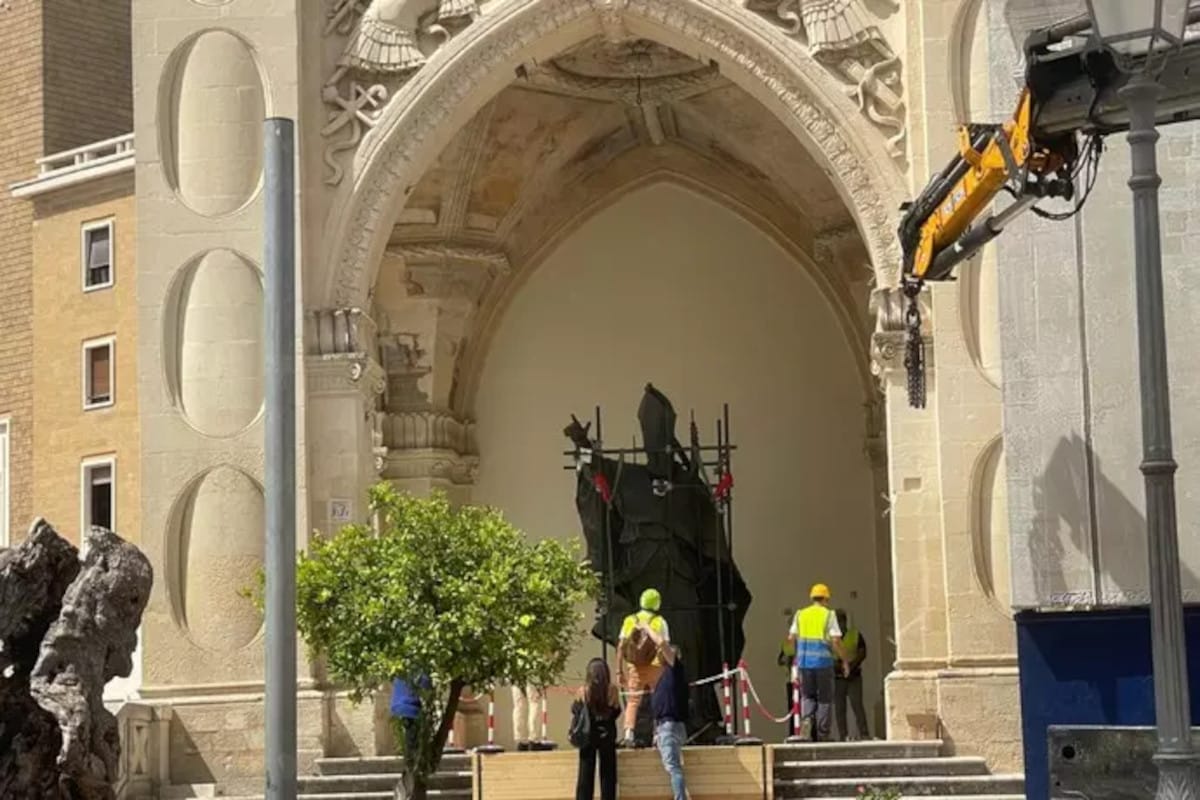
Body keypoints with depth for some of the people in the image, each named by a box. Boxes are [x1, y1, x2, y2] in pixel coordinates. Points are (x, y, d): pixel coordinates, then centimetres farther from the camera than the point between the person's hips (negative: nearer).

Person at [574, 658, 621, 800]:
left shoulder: (583, 691, -7)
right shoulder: (612, 689, -8)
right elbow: (617, 712, 0)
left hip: (588, 735, 0)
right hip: (607, 734, 0)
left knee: (586, 773, 5)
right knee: (608, 772, 7)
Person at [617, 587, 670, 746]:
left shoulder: (629, 621, 6)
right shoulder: (660, 622, -1)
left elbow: (621, 646, 1)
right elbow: (664, 648, -7)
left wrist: (619, 669, 3)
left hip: (634, 667, 2)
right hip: (655, 667, -1)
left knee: (632, 701, 4)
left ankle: (628, 732, -14)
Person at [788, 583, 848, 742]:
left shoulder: (800, 614, 8)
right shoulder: (829, 615, -2)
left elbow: (791, 637, 6)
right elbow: (836, 640, -9)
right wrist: (844, 660, 1)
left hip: (804, 661, 3)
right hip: (824, 661, -3)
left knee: (807, 695, 16)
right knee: (824, 699, 7)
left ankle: (807, 719, -12)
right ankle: (822, 735, 6)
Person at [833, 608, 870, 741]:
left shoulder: (856, 635, 6)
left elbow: (862, 653, -1)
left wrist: (851, 665, -15)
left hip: (854, 676, -1)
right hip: (837, 677, 1)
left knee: (857, 705, -8)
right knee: (839, 708, 0)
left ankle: (863, 734, -10)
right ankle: (843, 736, 2)